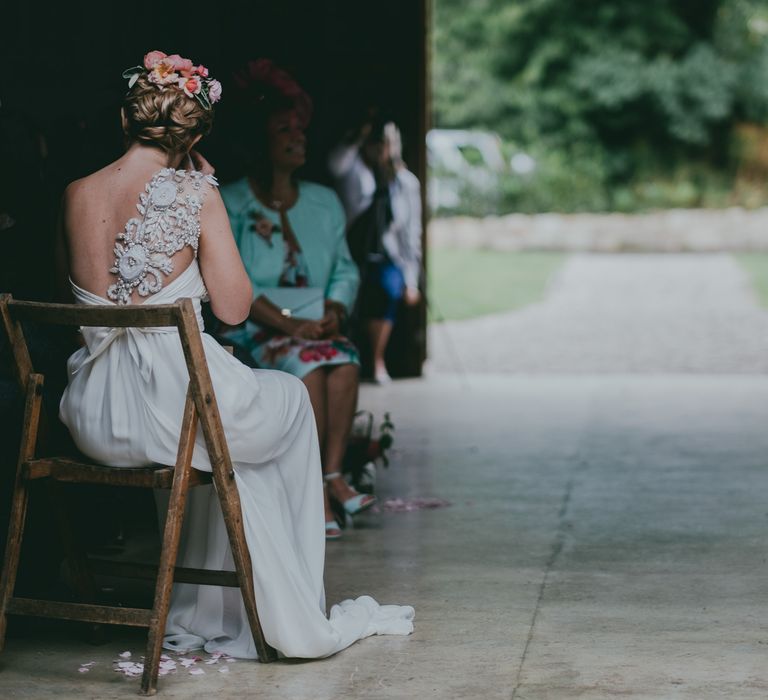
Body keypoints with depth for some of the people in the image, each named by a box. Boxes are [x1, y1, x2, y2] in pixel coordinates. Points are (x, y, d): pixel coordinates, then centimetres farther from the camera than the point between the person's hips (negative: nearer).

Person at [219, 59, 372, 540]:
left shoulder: (324, 202, 17)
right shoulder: (231, 205, 0)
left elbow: (345, 270, 15)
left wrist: (334, 310, -8)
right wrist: (288, 324, -20)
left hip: (315, 326, 4)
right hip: (252, 330, -4)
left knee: (345, 361, -29)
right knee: (307, 362, -33)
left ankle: (332, 473, -28)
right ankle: (320, 487, -28)